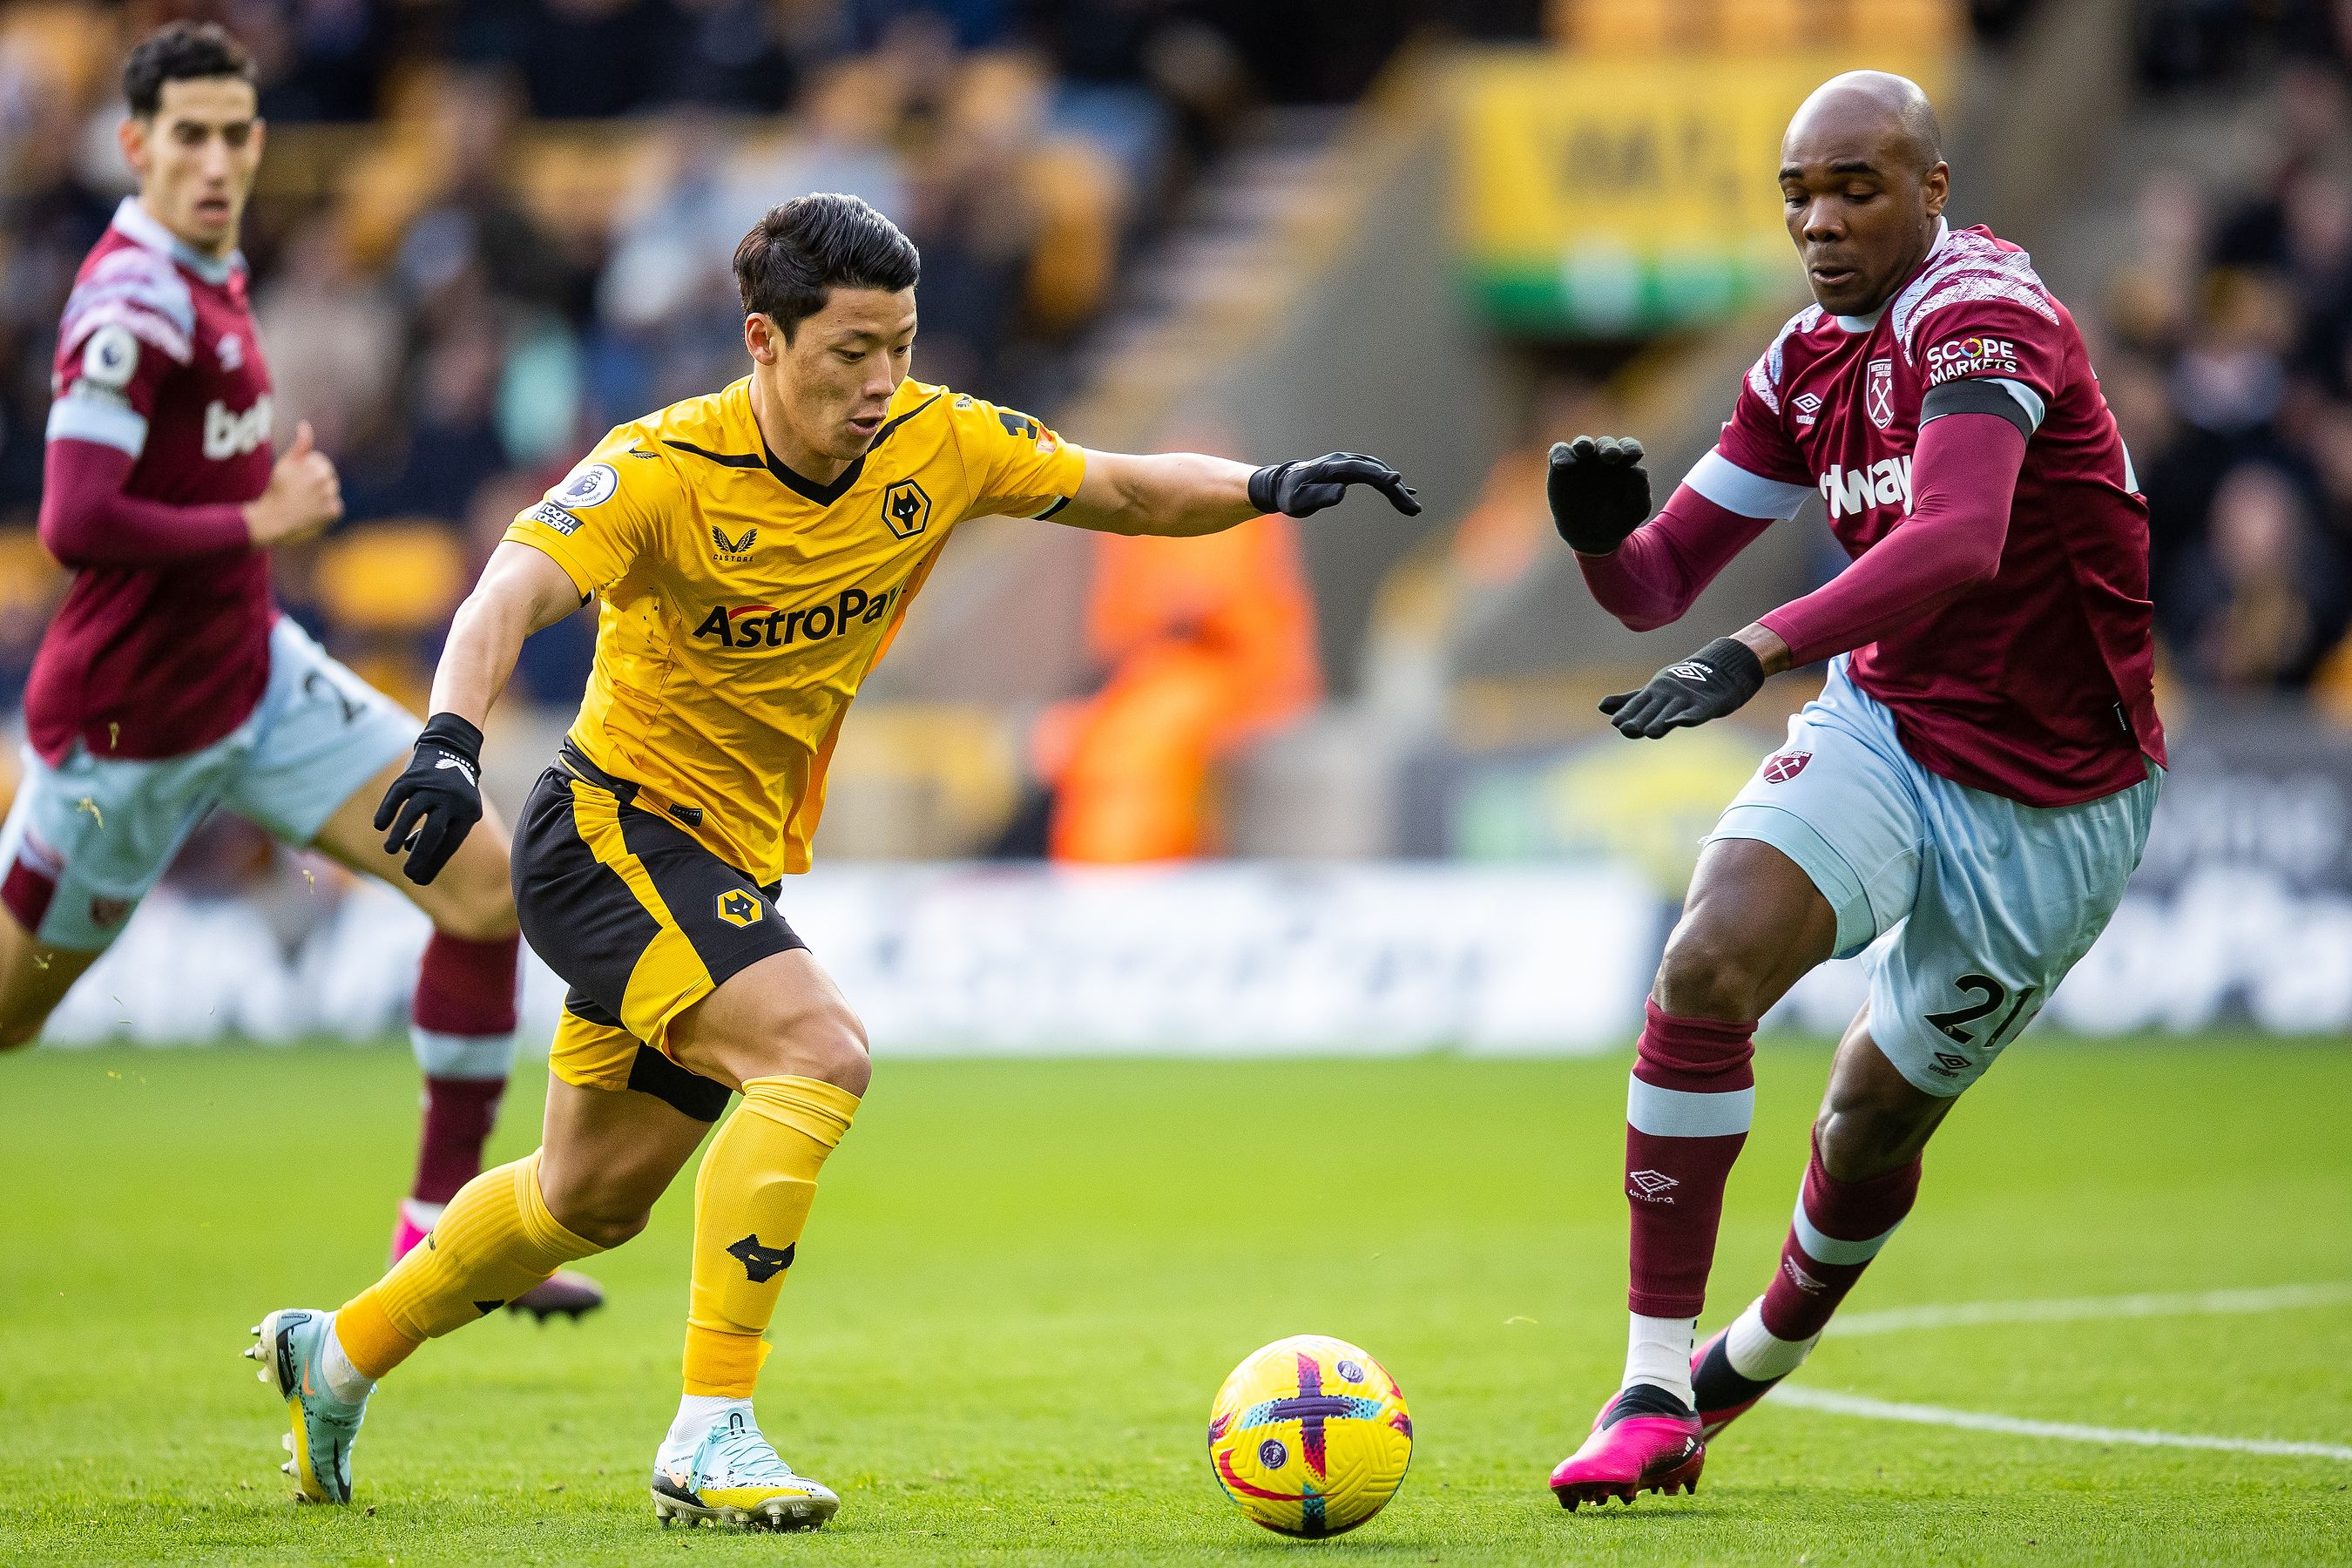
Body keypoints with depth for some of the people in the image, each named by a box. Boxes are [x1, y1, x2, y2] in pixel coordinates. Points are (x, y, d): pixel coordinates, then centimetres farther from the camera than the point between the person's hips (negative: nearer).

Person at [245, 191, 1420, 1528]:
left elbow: (1124, 490, 6)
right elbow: (512, 596, -34)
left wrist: (1269, 490, -12)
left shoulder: (937, 444, -5)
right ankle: (713, 1435, -24)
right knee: (819, 1052, -29)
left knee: (591, 1199, 19)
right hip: (613, 829, -7)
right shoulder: (667, 469, -22)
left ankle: (339, 1353, 42)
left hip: (732, 869, 7)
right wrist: (451, 742, -52)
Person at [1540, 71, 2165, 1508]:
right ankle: (1654, 1396, -17)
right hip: (1885, 730, 5)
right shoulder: (1810, 360, 2)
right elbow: (1663, 584, 6)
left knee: (1880, 1114, 7)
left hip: (2056, 796, -5)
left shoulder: (1981, 313, -23)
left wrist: (1759, 654, -52)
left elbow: (1959, 542, -42)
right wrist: (1605, 538, -18)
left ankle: (1757, 1361, 40)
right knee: (1707, 967, -21)